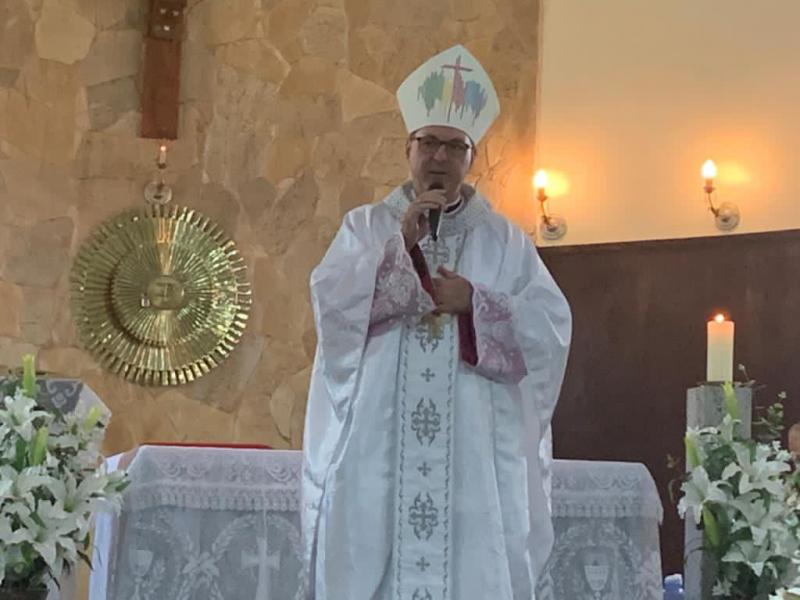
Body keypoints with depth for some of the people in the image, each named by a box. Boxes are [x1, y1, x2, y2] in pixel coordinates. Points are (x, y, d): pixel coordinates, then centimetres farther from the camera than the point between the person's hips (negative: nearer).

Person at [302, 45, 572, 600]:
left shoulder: (504, 240, 11)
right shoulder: (367, 225, 11)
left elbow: (551, 327, 2)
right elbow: (331, 300, -5)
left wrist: (473, 302, -10)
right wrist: (400, 241, -12)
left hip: (476, 450, 0)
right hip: (377, 445, 0)